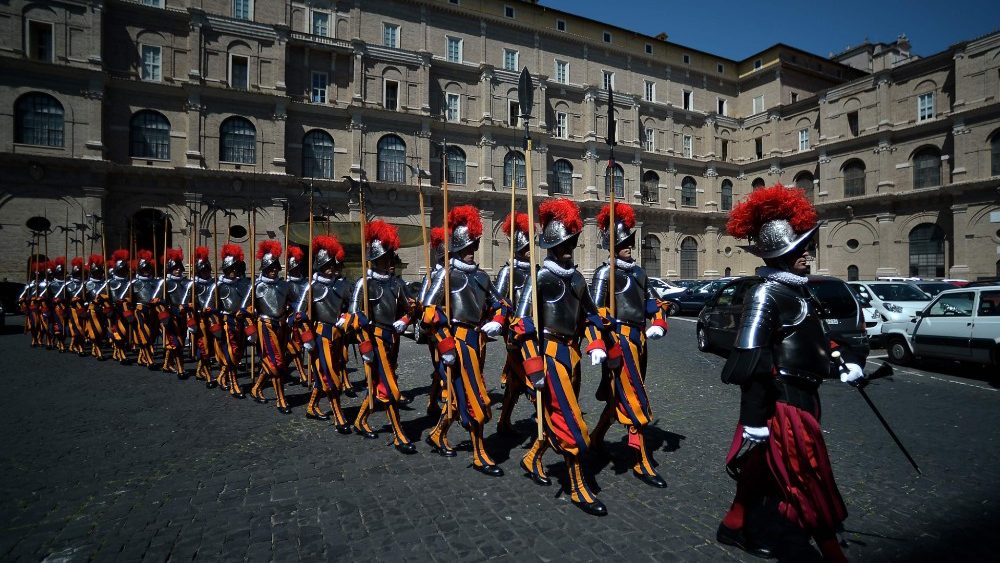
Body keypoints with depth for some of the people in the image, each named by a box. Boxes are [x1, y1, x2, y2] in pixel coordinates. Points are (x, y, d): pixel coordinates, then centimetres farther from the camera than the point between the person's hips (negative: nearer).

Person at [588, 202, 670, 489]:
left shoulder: (638, 271, 15)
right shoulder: (606, 272, -9)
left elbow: (652, 301, 19)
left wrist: (658, 324, 1)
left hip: (638, 338, 8)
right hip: (620, 339, -8)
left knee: (619, 394, 18)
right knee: (635, 402, -4)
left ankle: (597, 437, 37)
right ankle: (643, 464, 6)